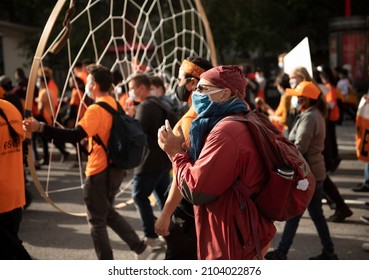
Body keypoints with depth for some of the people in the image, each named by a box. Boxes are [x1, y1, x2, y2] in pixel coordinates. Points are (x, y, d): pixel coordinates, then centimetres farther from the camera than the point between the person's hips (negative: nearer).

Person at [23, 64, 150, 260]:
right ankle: (139, 247, 26)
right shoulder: (114, 105, 6)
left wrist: (40, 127, -38)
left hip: (100, 172, -8)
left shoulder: (96, 109, -21)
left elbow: (75, 136, -33)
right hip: (115, 168, 8)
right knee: (108, 213, 26)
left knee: (97, 221, 6)